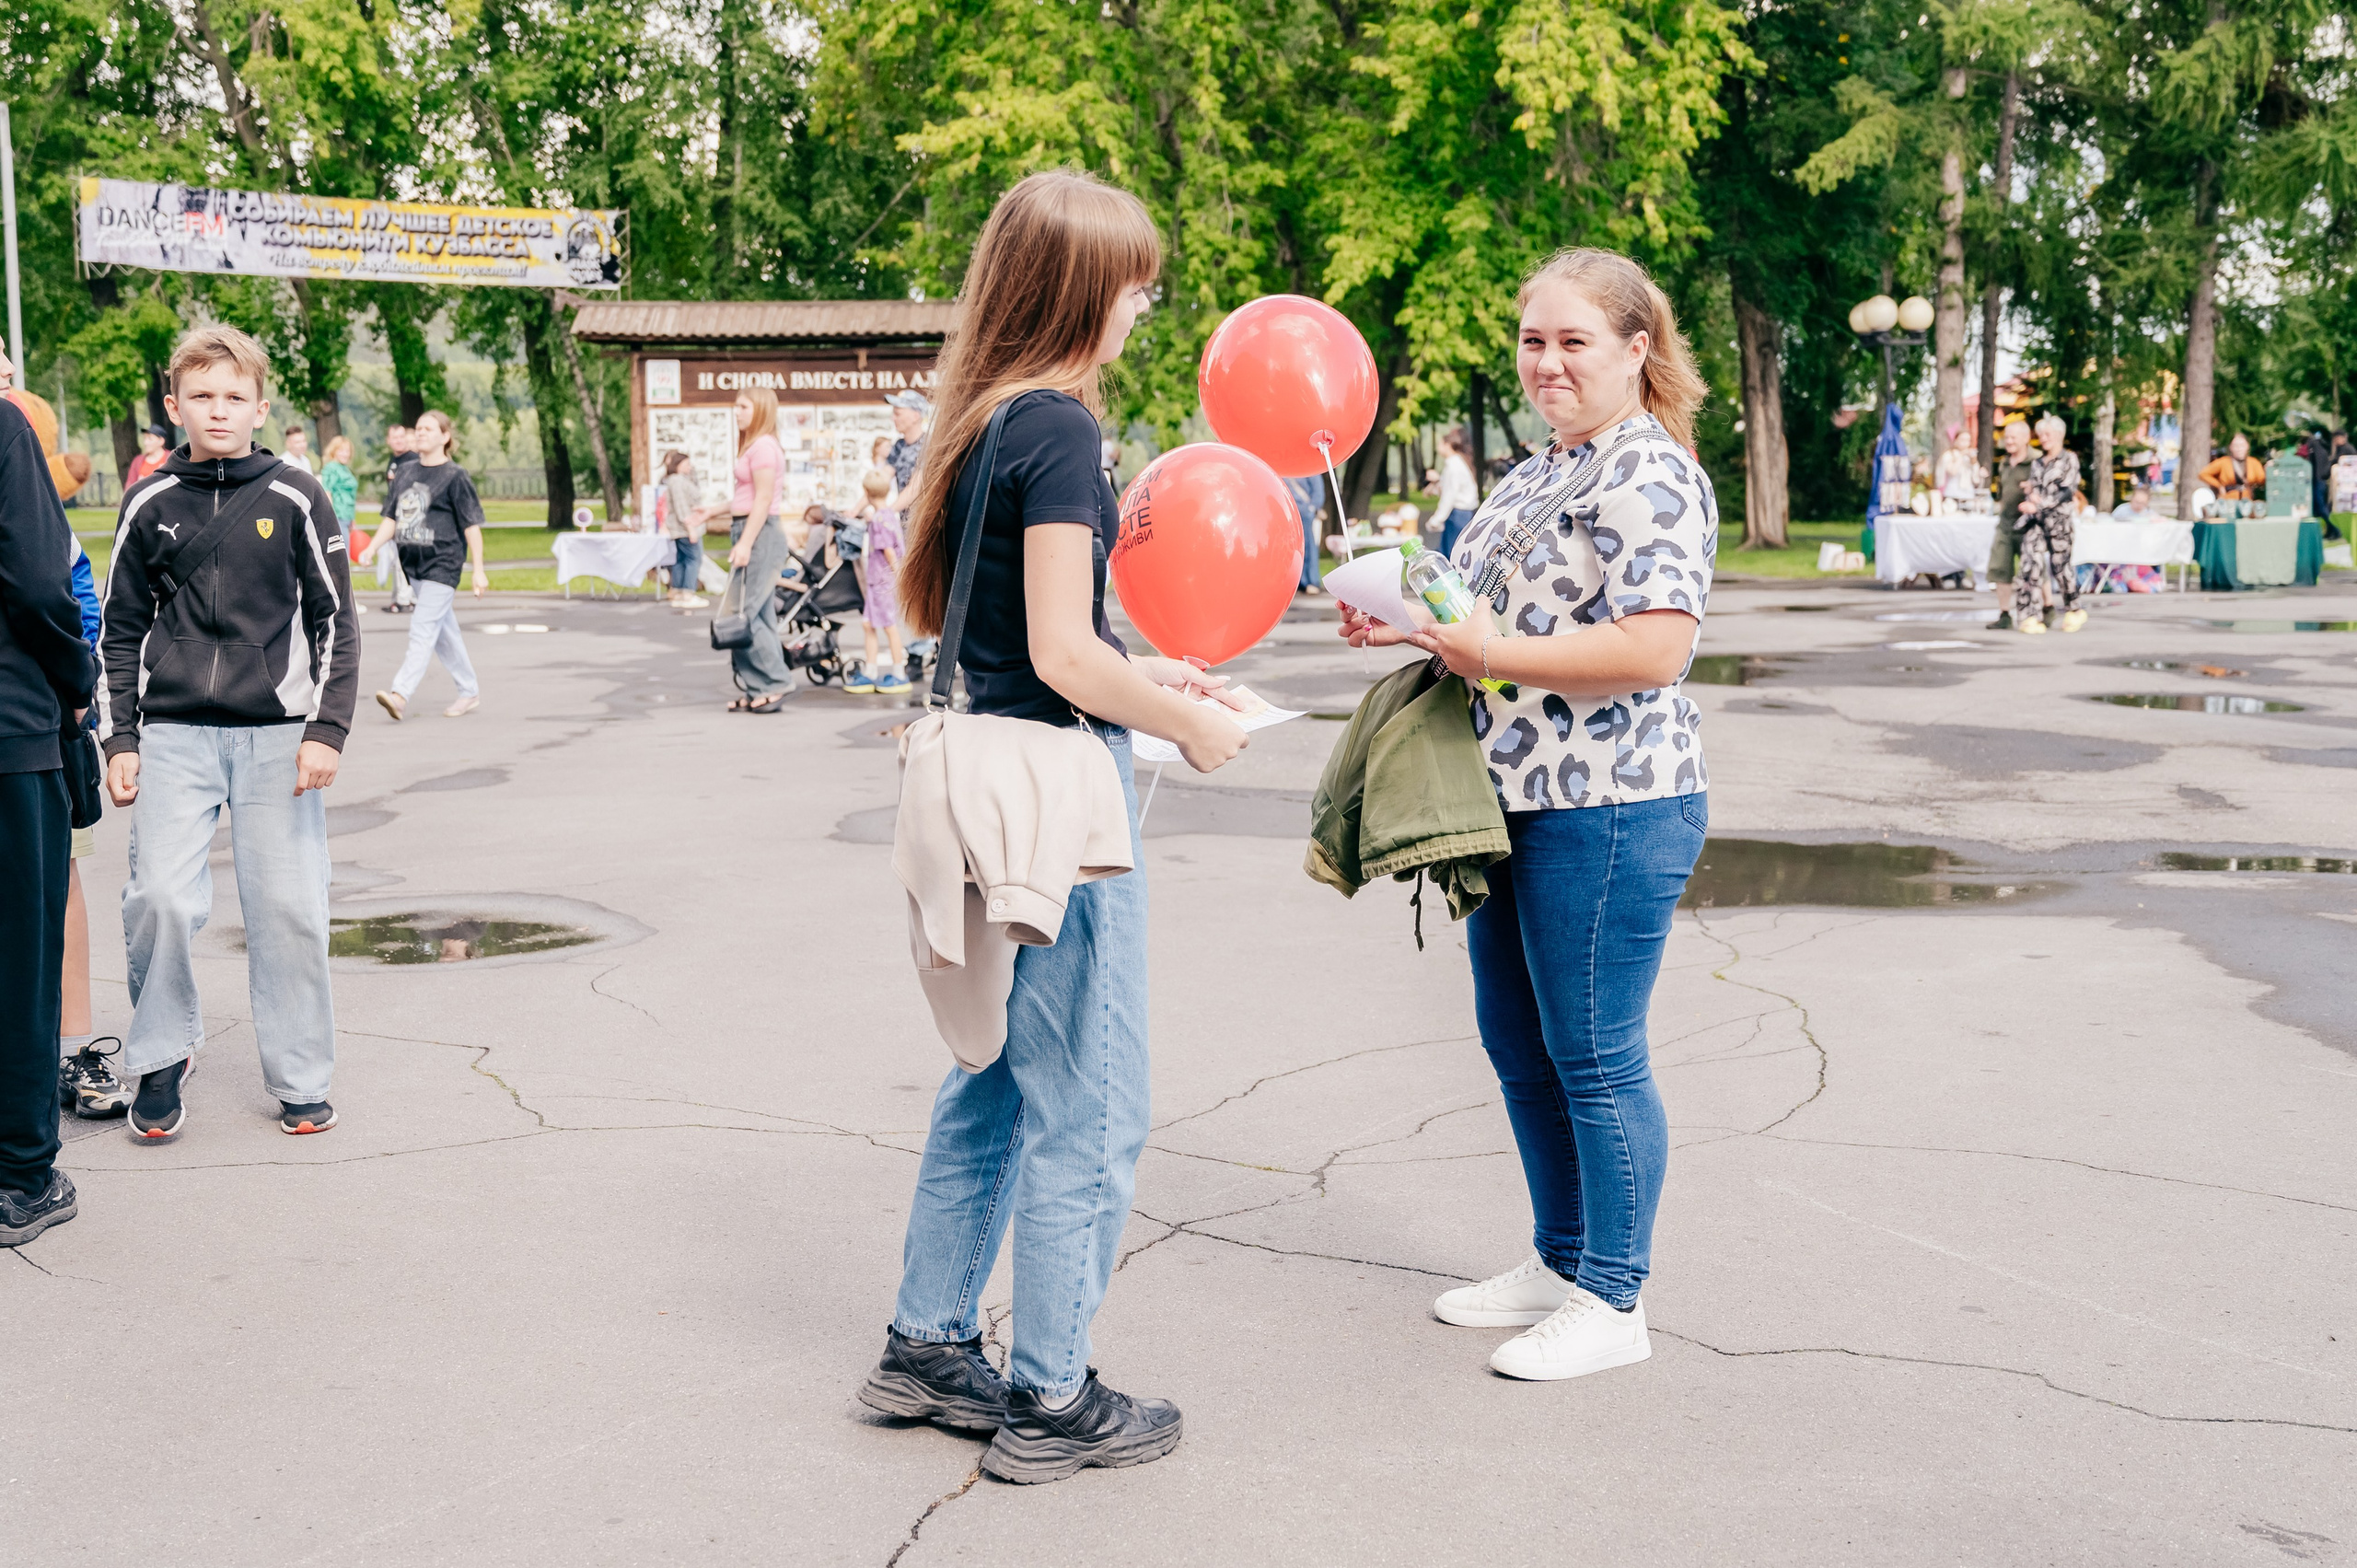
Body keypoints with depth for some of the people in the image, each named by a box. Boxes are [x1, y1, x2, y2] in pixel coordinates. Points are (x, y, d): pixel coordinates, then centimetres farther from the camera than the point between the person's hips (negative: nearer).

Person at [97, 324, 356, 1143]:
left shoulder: (295, 499, 2)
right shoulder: (150, 506, 7)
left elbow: (335, 623, 3)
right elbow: (121, 631, 12)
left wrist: (327, 729, -5)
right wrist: (119, 741, 6)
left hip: (277, 736, -1)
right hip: (174, 735, 1)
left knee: (289, 909, 1)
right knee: (160, 898, -10)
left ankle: (301, 1082, 14)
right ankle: (161, 1059, 12)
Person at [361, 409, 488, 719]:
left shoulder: (456, 477, -7)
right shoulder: (404, 473, 11)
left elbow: (471, 526, -7)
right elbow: (392, 518, 15)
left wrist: (479, 570, -10)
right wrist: (371, 548, 1)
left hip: (442, 564, -7)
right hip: (414, 564, 7)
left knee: (423, 630, -13)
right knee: (444, 632, 13)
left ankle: (400, 694, -22)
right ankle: (470, 691, 24)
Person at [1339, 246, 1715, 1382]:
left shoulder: (1652, 478, -14)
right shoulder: (1532, 477, 17)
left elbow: (1653, 648, -25)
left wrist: (1494, 650, -20)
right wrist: (1405, 623, 9)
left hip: (1609, 812, -10)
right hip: (1519, 801, 10)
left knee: (1593, 1056, -1)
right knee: (1518, 1045, 16)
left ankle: (1612, 1301, 12)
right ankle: (1558, 1263, 32)